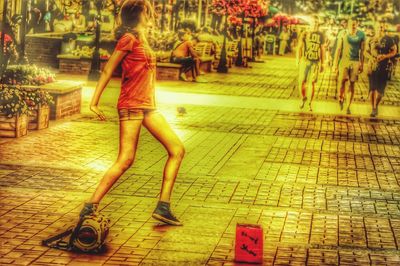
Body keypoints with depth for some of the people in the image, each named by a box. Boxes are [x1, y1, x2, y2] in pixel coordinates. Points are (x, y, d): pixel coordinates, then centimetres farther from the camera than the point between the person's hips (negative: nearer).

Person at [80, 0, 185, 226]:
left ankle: (164, 206, 1)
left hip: (146, 106, 9)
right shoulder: (129, 39, -8)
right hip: (131, 105, -9)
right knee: (126, 160, -12)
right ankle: (91, 206, -5)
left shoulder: (142, 41, 18)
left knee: (178, 150, 3)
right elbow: (108, 70, -7)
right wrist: (94, 102, -7)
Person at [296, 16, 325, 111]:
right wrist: (298, 60, -7)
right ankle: (303, 98, 24)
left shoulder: (320, 35, 8)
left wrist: (322, 64, 11)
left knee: (313, 83, -1)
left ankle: (310, 103, 10)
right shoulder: (305, 34, 2)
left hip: (316, 62, 1)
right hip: (305, 61, -1)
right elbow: (299, 47, 2)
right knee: (302, 82, -2)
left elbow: (322, 50, 13)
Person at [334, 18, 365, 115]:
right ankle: (341, 97, 12)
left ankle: (348, 107, 10)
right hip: (344, 60, -1)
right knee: (342, 80, -17)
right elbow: (338, 49, 4)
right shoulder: (343, 35, 1)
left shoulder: (361, 36, 2)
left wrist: (362, 65, 8)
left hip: (355, 62, 1)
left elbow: (362, 51, 8)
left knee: (352, 84, 2)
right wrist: (335, 63, 1)